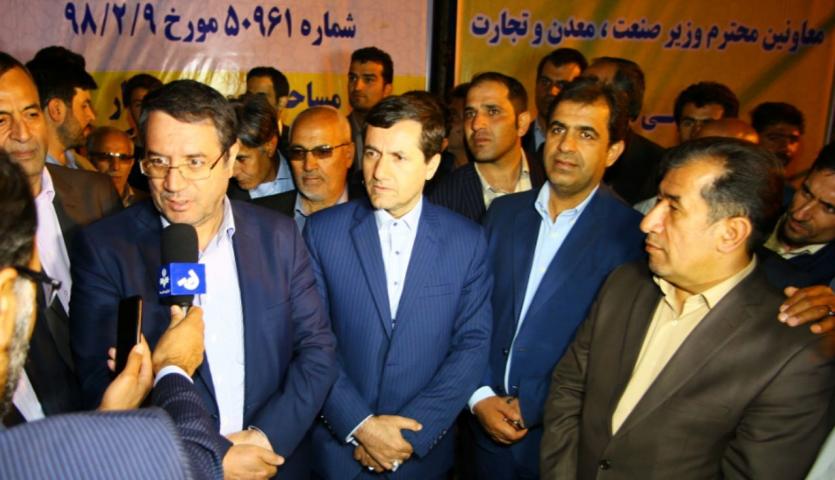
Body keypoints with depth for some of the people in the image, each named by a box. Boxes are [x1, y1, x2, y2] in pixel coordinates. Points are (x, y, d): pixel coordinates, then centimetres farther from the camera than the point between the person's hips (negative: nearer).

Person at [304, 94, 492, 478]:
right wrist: (359, 425, -14)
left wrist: (411, 433, -13)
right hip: (338, 445, 0)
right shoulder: (323, 231, -7)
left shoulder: (468, 241, -6)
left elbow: (472, 344, -7)